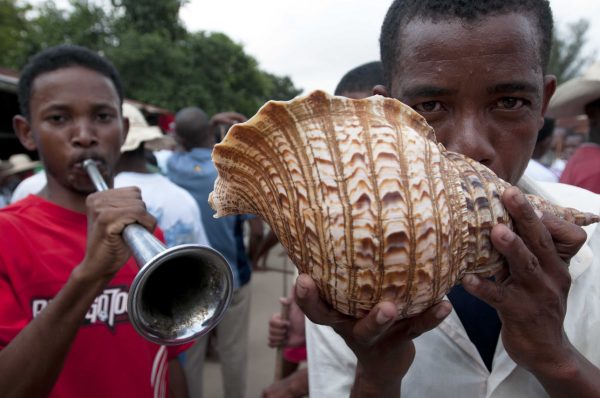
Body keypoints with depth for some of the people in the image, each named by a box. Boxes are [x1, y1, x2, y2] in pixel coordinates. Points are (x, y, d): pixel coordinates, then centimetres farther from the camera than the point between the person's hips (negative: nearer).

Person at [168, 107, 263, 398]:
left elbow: (189, 148, 19)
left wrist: (214, 121, 11)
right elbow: (257, 232, -11)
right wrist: (249, 257, 7)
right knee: (233, 352, 14)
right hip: (231, 277, -2)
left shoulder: (173, 166, -7)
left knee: (189, 354, 16)